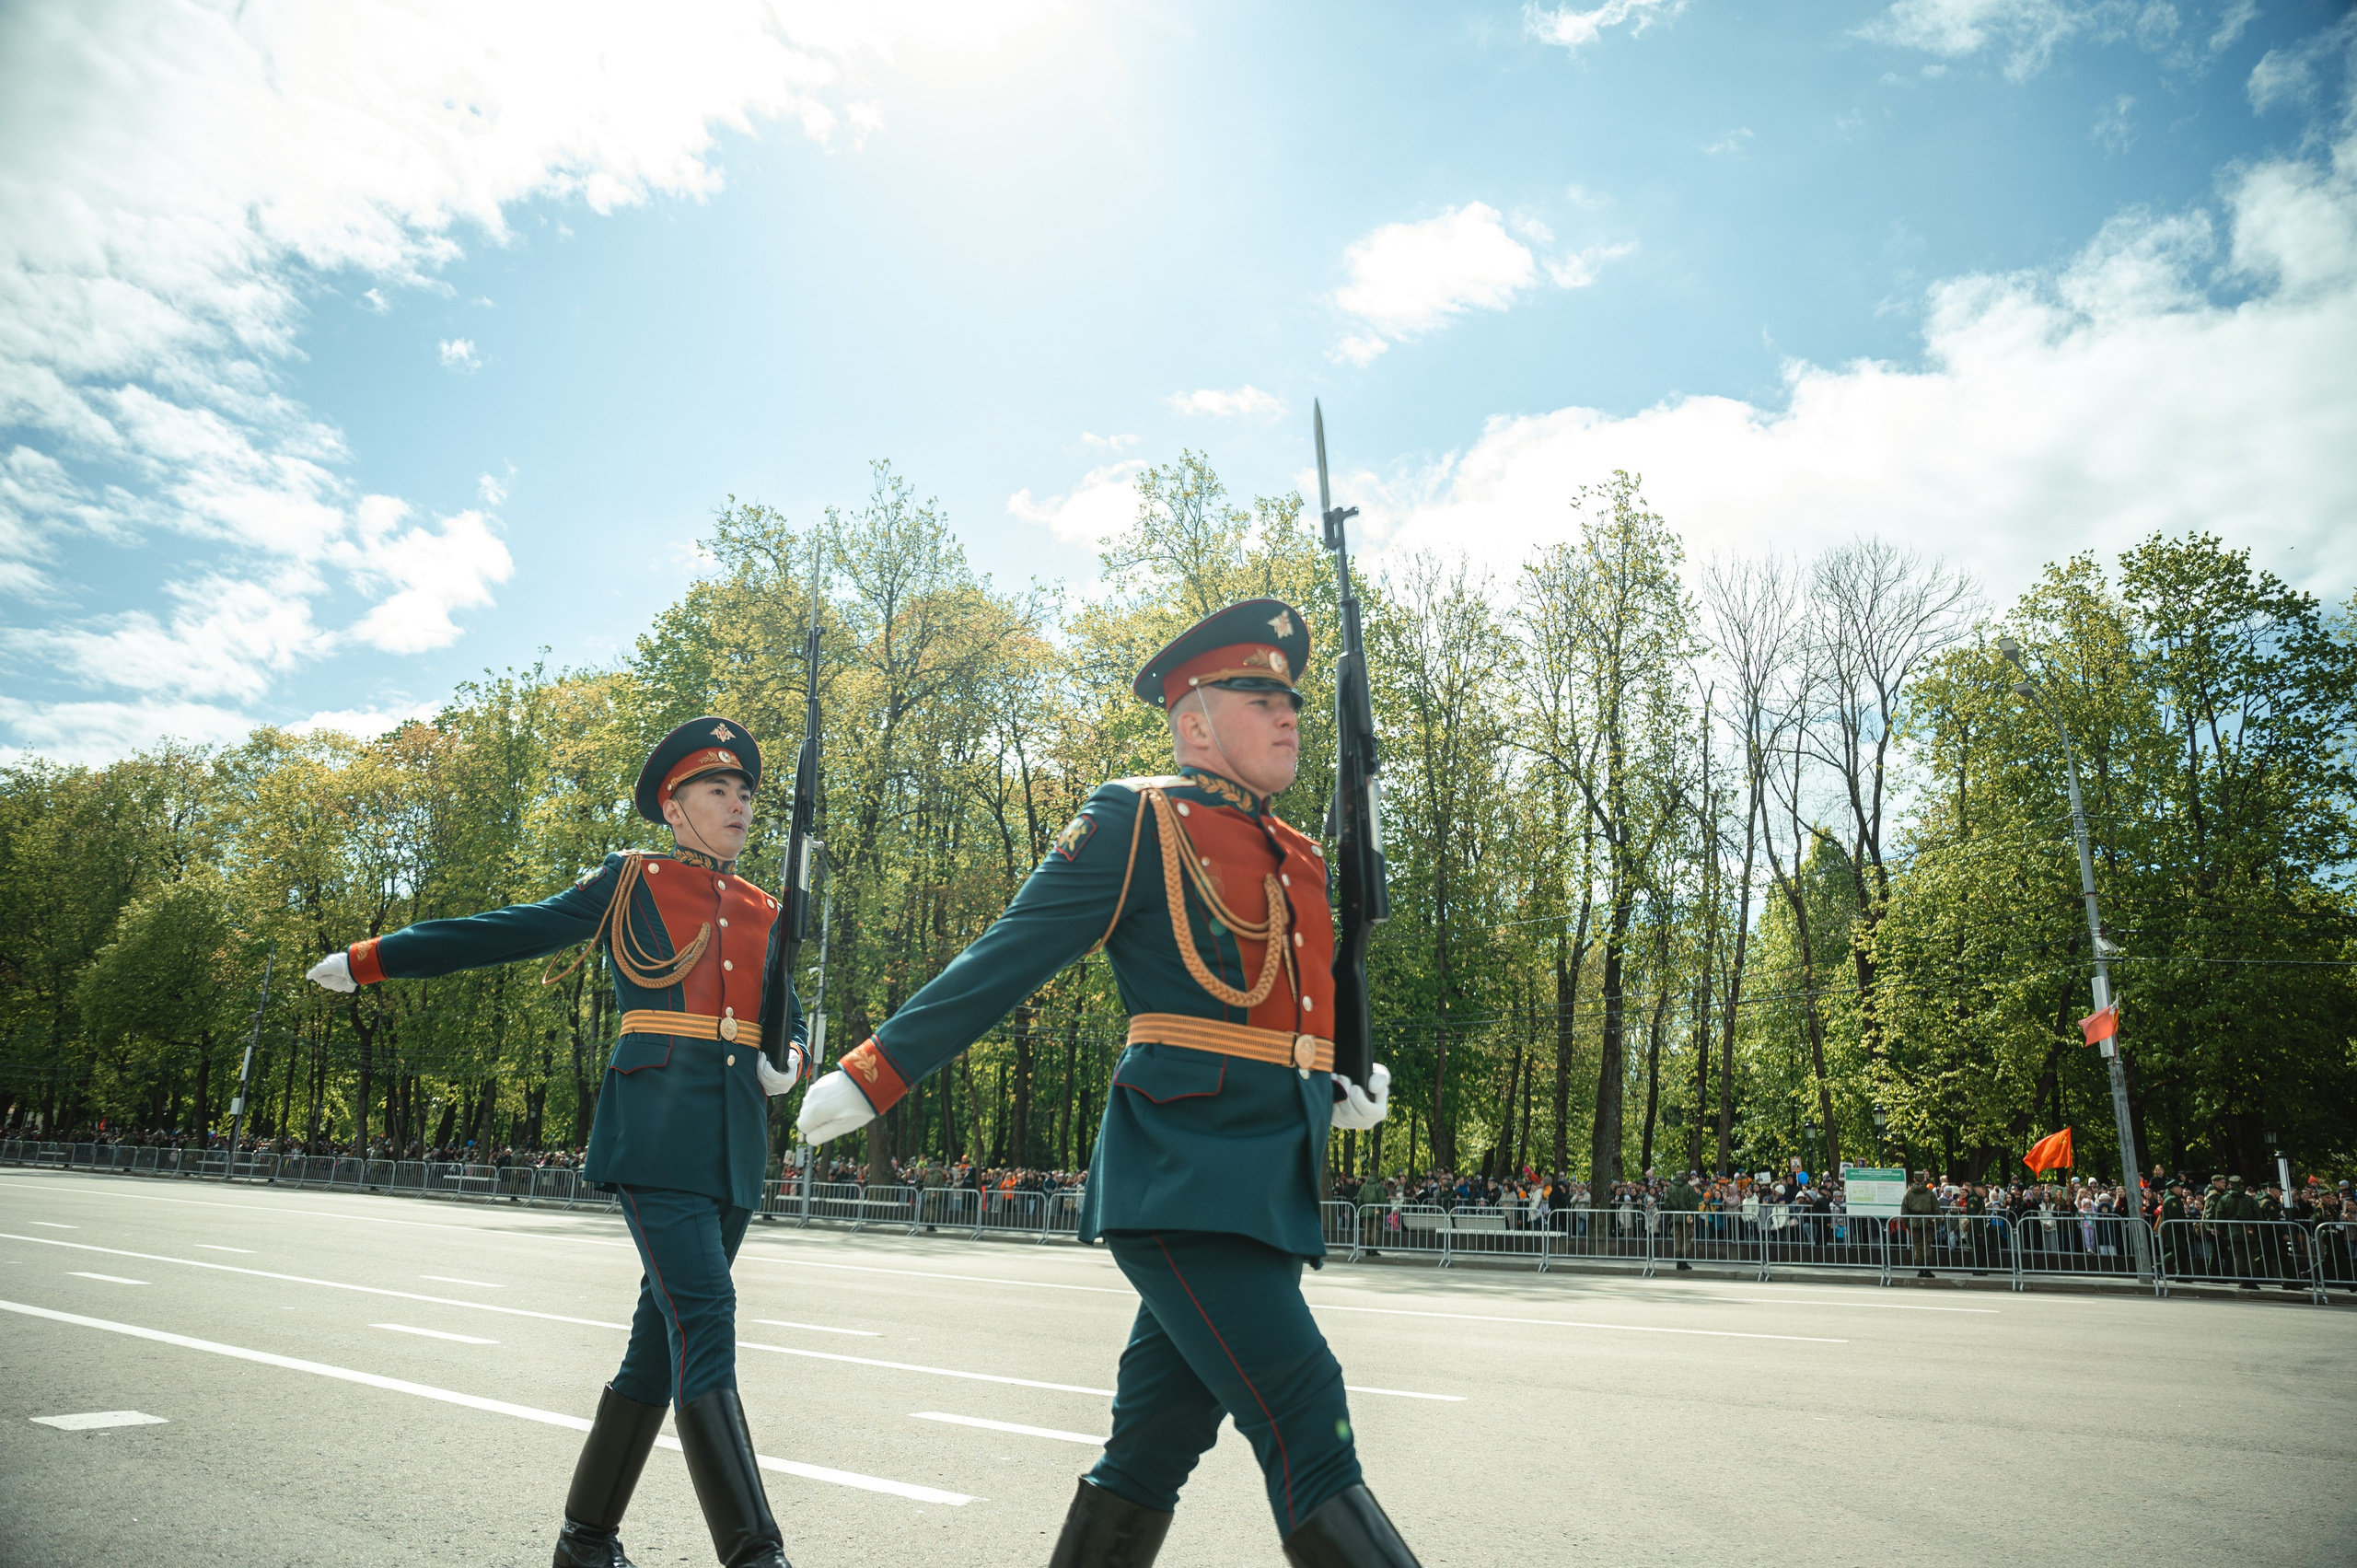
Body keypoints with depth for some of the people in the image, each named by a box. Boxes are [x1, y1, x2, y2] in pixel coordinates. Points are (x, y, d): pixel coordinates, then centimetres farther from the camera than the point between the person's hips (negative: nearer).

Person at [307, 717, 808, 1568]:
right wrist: (369, 958, 13)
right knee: (703, 1318, -15)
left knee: (664, 1336, 10)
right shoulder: (626, 882, 5)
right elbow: (506, 932, 10)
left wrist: (787, 1062, 2)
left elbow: (790, 1016, 25)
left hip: (736, 1146, 5)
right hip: (656, 1127, -5)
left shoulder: (765, 913, 16)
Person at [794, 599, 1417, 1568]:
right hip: (1181, 1180, -8)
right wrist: (870, 1076, -4)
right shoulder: (1134, 820, -5)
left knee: (1154, 1446, 14)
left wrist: (1335, 1095, 16)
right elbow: (1002, 965, -4)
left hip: (1271, 1190, 8)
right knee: (1309, 1435, -11)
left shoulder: (1295, 858, 17)